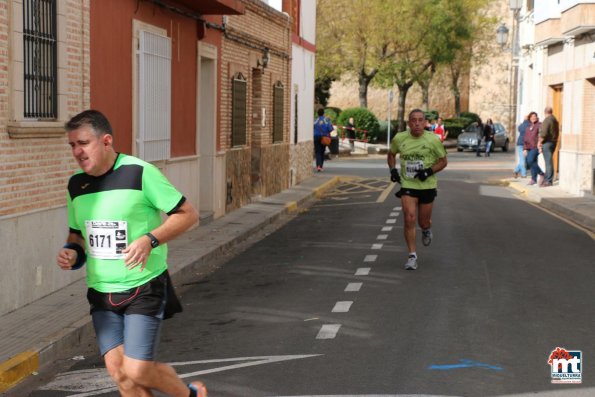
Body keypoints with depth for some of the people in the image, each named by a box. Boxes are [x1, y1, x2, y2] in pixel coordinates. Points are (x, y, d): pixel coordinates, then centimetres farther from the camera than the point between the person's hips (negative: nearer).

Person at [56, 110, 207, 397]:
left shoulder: (140, 173, -13)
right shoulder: (76, 184, 6)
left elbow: (188, 214, -9)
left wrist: (150, 240, -23)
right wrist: (71, 252, -2)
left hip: (144, 287, -5)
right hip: (101, 291, 6)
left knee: (137, 371, -9)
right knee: (118, 370, -2)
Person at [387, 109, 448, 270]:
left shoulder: (433, 140, -9)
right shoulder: (399, 139, -4)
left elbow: (443, 161, 0)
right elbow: (391, 154, 16)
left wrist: (429, 171, -16)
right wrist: (393, 169, -2)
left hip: (427, 186, 0)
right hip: (407, 185, 0)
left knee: (423, 222, 9)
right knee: (409, 218, -15)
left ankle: (427, 229, 49)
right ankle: (412, 255, -5)